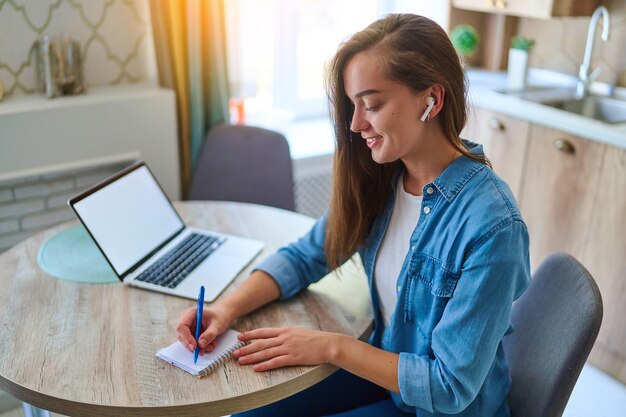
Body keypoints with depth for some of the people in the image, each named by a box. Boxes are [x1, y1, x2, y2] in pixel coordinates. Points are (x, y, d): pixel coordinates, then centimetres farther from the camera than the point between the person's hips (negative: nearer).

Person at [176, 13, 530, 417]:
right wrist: (228, 308, -15)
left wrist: (333, 346, -23)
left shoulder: (491, 224, -29)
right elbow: (303, 256, 0)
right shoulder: (378, 179, -10)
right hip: (381, 366, 5)